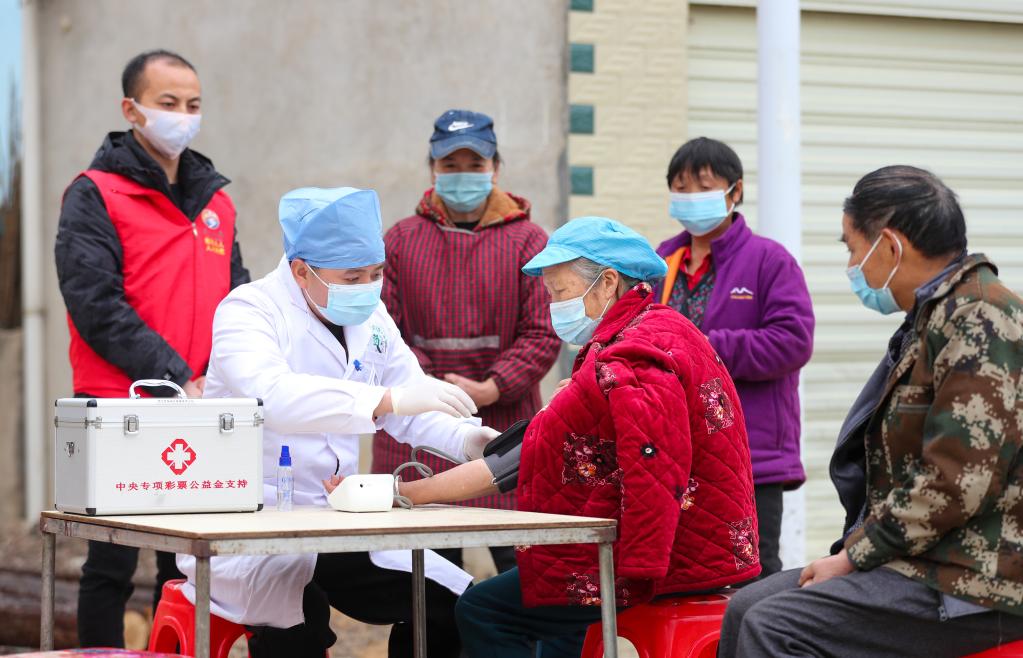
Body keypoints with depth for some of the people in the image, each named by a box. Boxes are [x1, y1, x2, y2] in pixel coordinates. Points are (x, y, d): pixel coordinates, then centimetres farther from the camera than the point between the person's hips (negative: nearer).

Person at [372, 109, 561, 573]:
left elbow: (543, 334, -1)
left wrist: (489, 390, -12)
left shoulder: (527, 240, 5)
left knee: (521, 565, -3)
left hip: (506, 430, -1)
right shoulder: (401, 240, 10)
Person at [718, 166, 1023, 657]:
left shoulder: (978, 320, -15)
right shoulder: (937, 317, 18)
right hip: (926, 562, 10)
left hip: (973, 582, -10)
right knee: (745, 611, 5)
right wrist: (853, 550, 8)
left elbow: (956, 484, -22)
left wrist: (852, 556, -14)